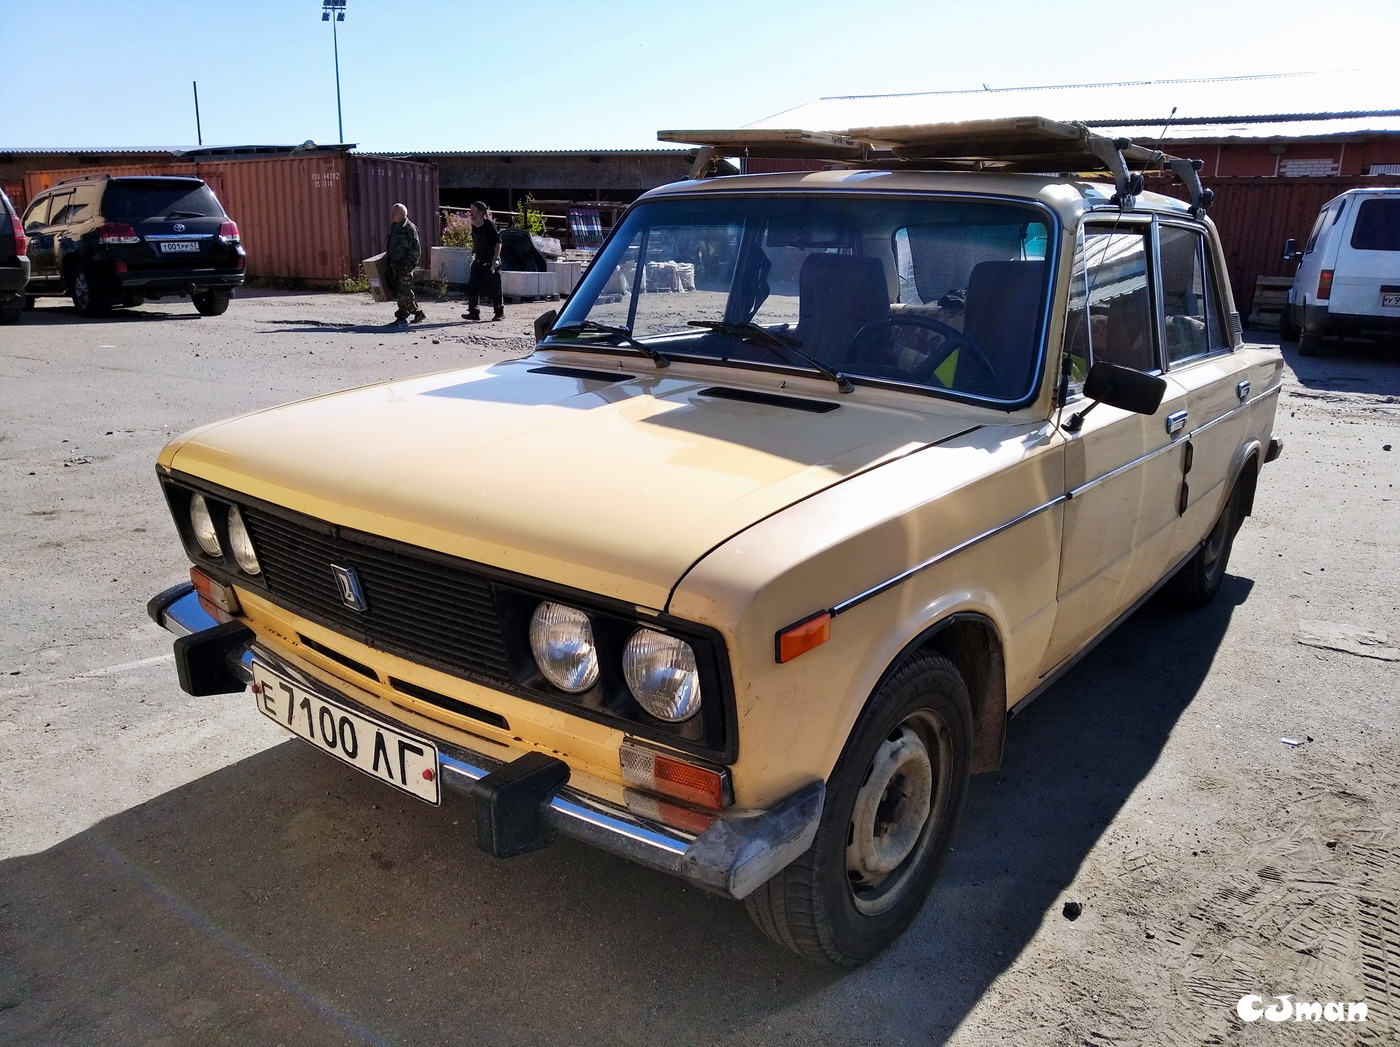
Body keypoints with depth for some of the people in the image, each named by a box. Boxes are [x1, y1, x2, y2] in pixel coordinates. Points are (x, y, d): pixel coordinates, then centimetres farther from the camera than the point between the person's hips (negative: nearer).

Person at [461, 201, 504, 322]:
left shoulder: (489, 225, -15)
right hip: (478, 261, 7)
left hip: (491, 262, -7)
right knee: (472, 287, 0)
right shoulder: (474, 226, 5)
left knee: (494, 288, -1)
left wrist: (495, 258, -23)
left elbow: (498, 242, -16)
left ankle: (500, 313, 12)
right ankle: (473, 312, 6)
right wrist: (473, 254, 14)